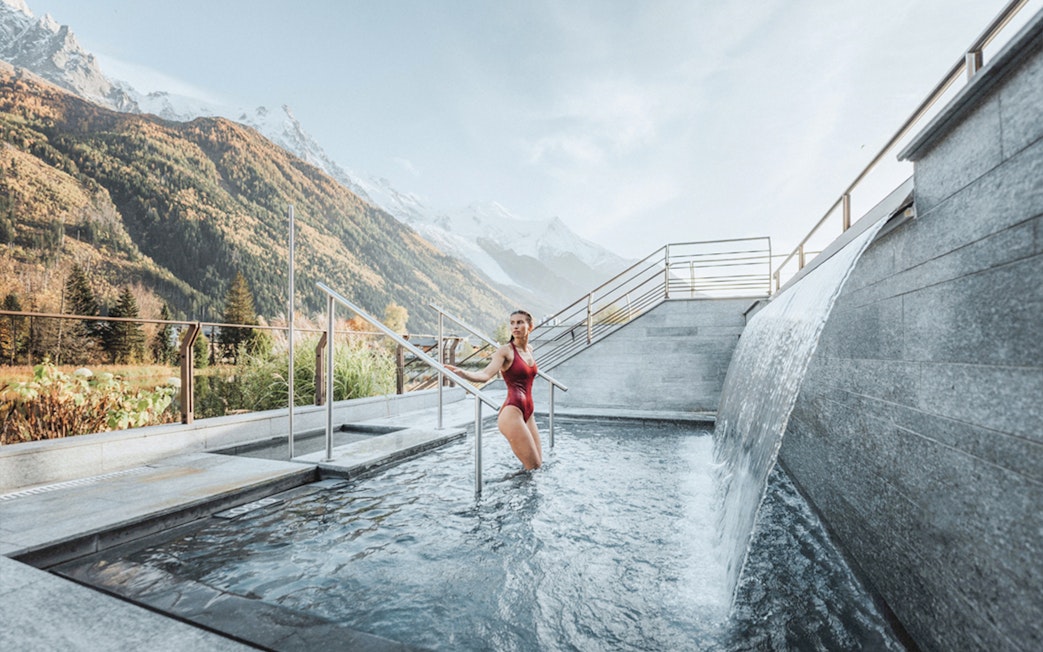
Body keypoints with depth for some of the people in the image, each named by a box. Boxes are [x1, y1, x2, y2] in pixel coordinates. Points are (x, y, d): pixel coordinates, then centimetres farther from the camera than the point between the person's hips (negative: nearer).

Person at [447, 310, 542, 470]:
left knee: (539, 464, 16)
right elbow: (485, 374, -26)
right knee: (533, 467, -7)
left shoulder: (530, 349, 13)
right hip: (512, 412, -8)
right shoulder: (505, 350, -8)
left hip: (528, 413, 8)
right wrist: (464, 373, -40)